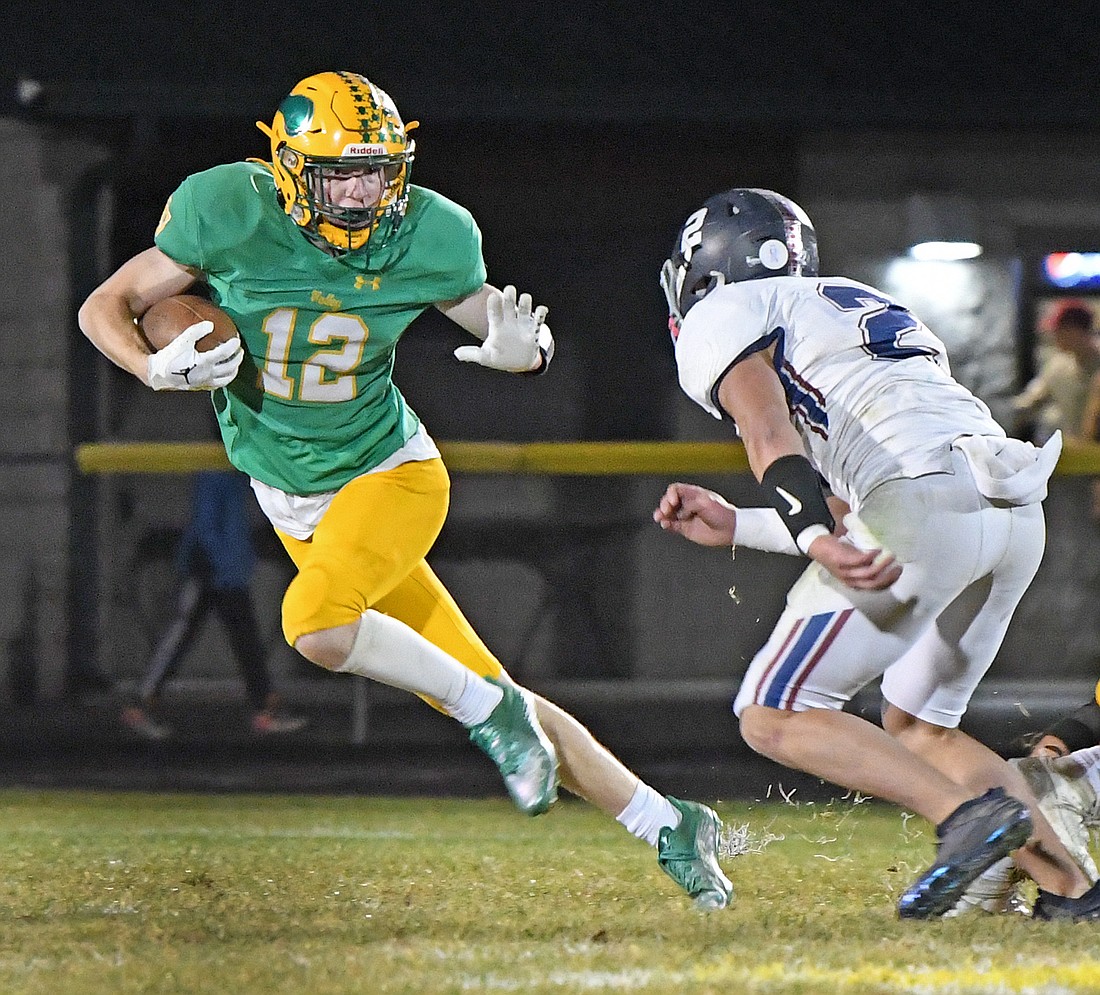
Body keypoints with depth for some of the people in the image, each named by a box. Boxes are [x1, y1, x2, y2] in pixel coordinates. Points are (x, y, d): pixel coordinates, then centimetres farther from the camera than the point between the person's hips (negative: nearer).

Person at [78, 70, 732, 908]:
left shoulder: (429, 237, -15)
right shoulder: (230, 214, -17)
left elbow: (505, 333, 1)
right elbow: (105, 306, -7)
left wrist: (523, 350, -23)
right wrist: (156, 368, -27)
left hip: (390, 470, -2)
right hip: (293, 501, 2)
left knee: (317, 624, -32)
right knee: (480, 695, 0)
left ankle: (495, 712, -10)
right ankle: (667, 827, 9)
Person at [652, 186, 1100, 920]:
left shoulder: (724, 318, 12)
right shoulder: (864, 311, 36)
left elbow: (770, 437, -9)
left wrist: (817, 541, -23)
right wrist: (736, 528, 38)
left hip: (924, 496, -8)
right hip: (1016, 510, 8)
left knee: (776, 718, -2)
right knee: (918, 727, 23)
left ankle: (970, 812, -19)